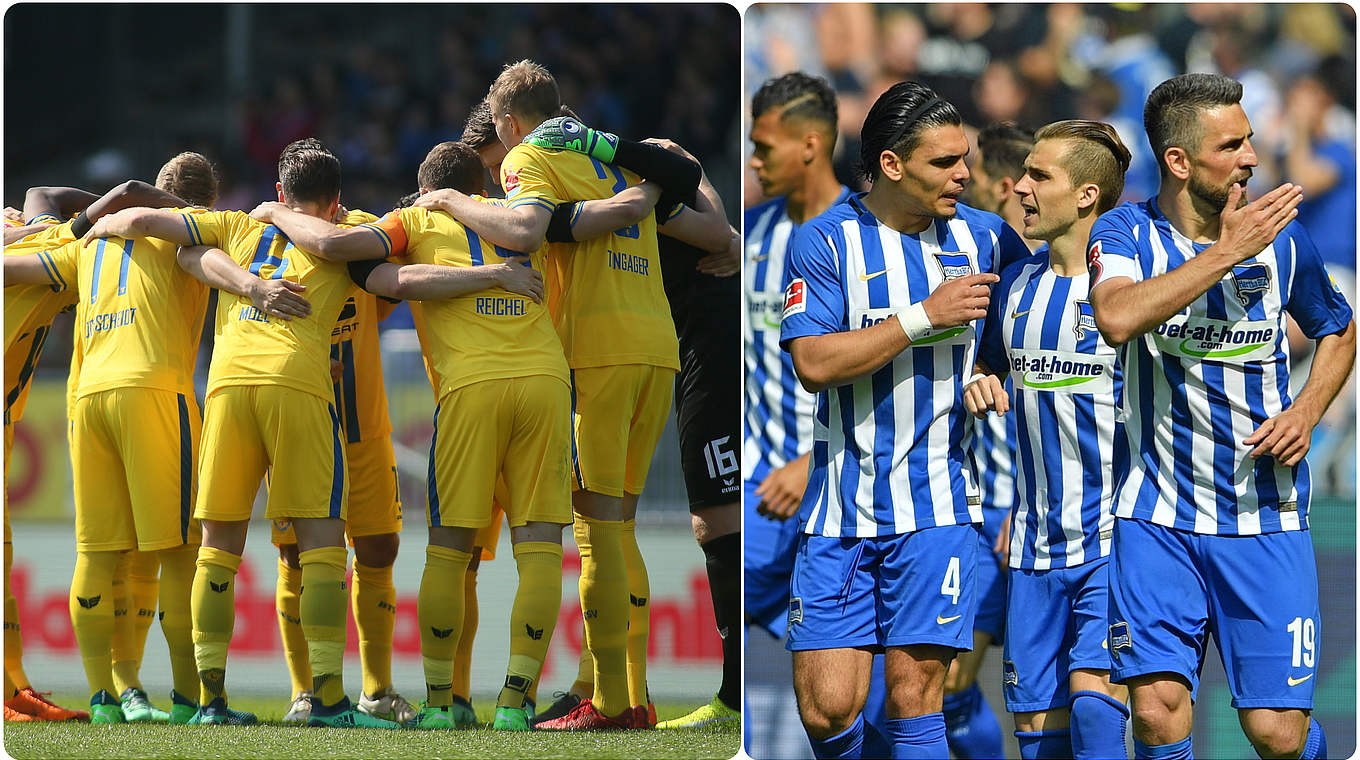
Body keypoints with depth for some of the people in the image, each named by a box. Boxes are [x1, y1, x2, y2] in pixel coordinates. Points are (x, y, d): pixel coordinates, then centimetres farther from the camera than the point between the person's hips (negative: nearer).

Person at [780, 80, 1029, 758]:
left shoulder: (981, 237, 7)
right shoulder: (825, 241, -2)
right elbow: (814, 364, -13)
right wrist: (925, 316, -15)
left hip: (936, 507, 1)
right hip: (841, 510, -1)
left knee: (914, 697, -6)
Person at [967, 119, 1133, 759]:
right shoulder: (1016, 286, 10)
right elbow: (991, 366, 28)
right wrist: (977, 389, 4)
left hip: (1114, 539, -6)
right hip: (1036, 545, 6)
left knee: (1092, 695, -24)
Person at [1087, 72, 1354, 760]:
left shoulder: (1280, 239, 1)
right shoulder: (1124, 232, -5)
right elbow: (1117, 317, -27)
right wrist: (1227, 251, -24)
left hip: (1266, 518, 1)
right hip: (1157, 515, -1)